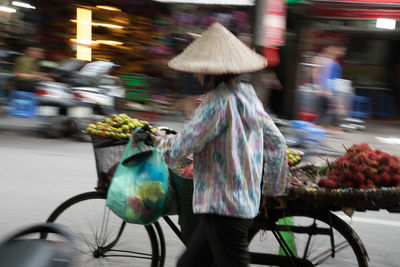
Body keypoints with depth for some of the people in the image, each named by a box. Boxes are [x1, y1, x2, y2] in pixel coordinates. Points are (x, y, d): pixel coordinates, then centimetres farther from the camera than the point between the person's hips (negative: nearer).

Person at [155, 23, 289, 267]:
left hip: (223, 207, -9)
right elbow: (277, 143, 13)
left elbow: (180, 149, -19)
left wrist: (161, 140, 4)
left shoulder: (219, 101, -19)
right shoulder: (248, 95, 8)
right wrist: (276, 189, 23)